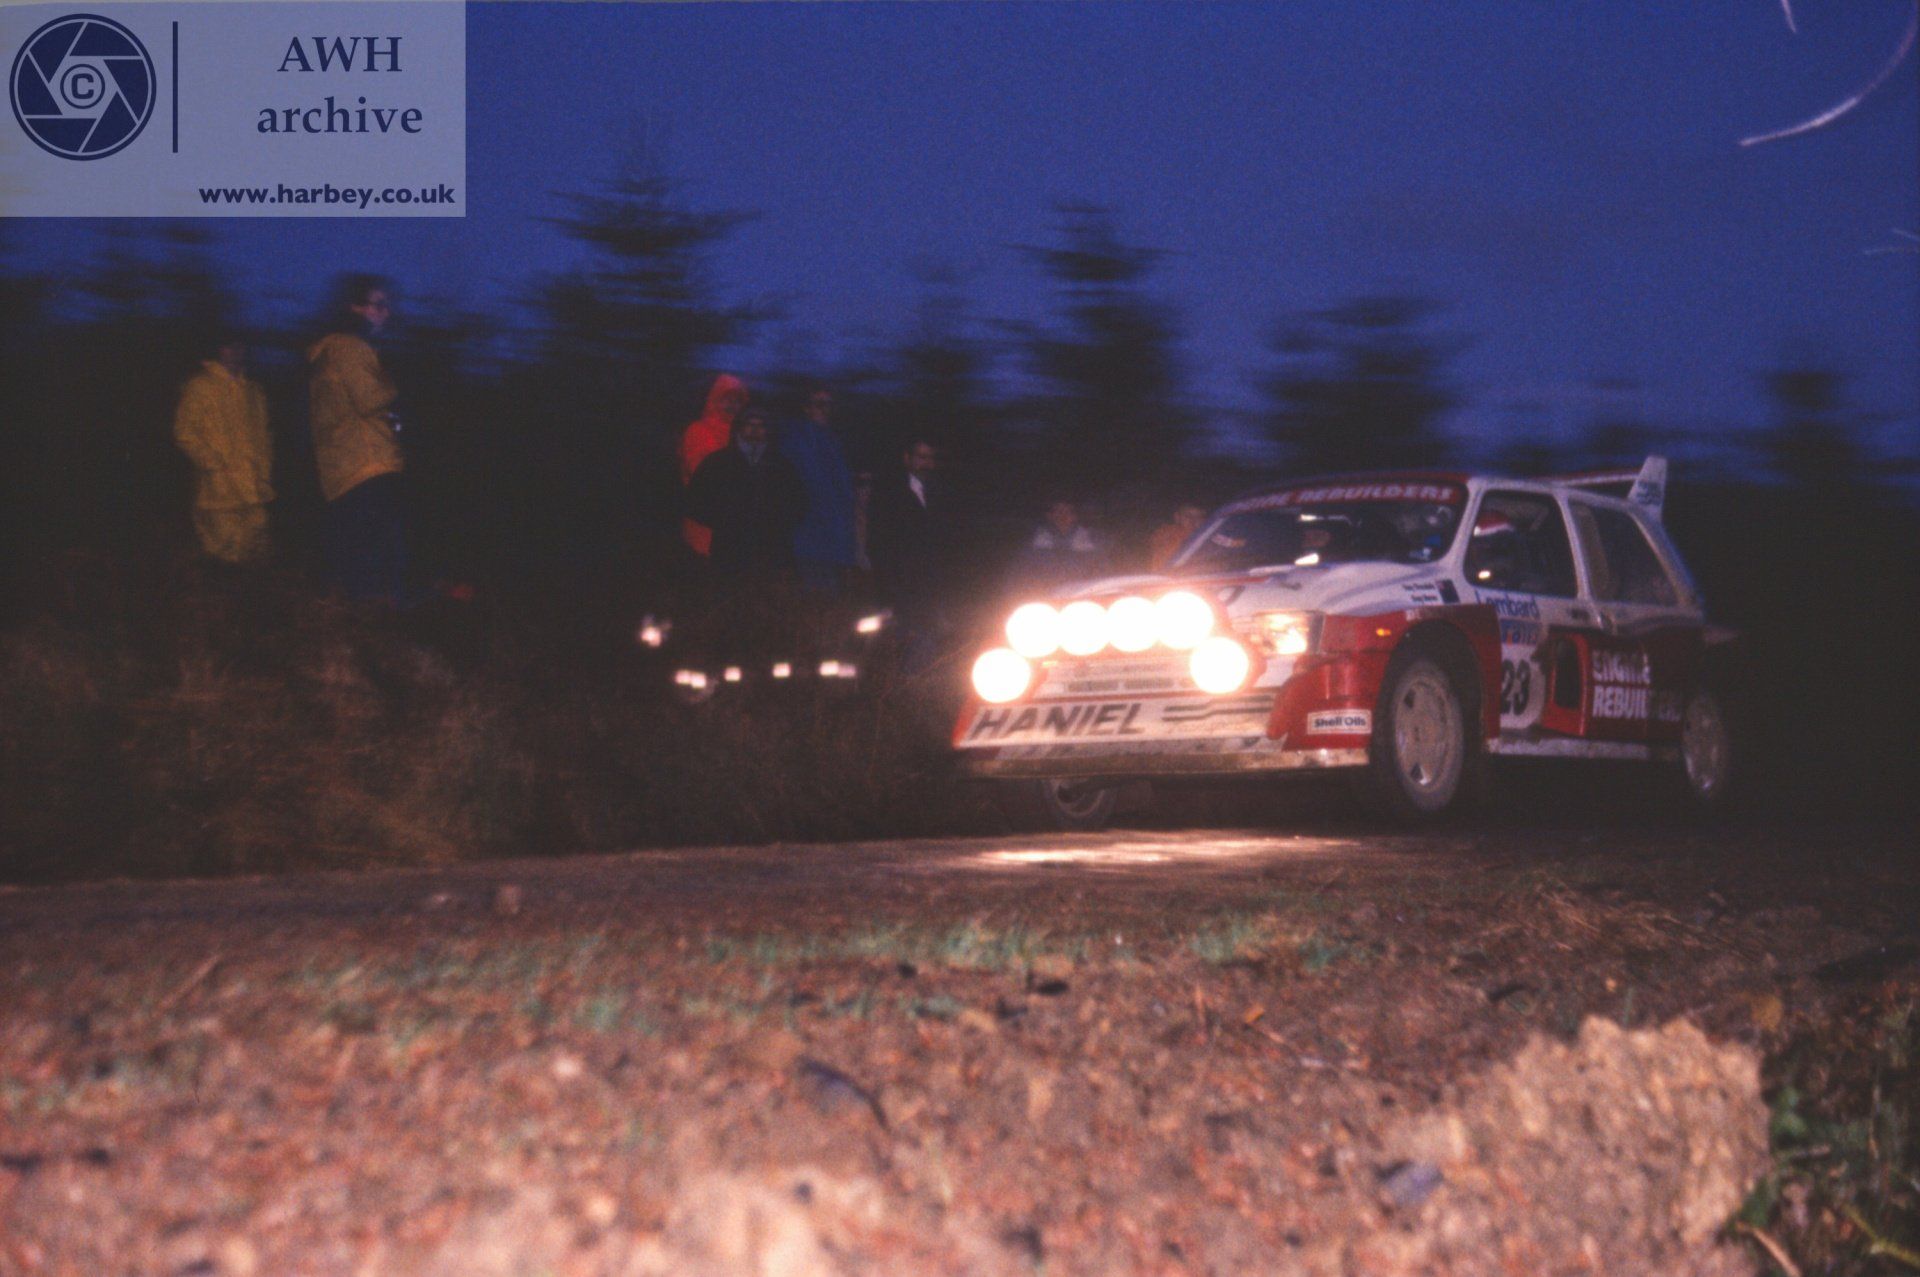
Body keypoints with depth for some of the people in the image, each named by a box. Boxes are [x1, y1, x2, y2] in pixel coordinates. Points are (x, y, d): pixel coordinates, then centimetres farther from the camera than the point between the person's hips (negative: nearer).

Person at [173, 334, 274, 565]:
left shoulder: (254, 390, 20)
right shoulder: (199, 386, 1)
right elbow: (184, 433, -4)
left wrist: (264, 472, 9)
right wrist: (214, 464, -11)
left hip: (253, 493, 5)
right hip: (219, 492, -5)